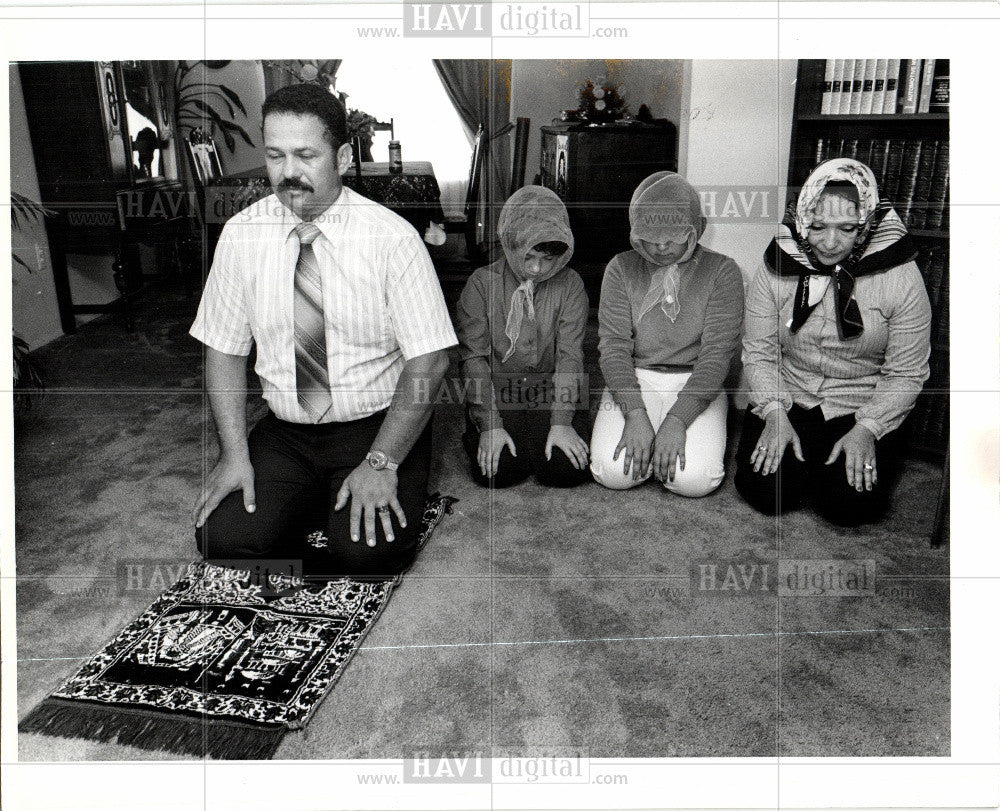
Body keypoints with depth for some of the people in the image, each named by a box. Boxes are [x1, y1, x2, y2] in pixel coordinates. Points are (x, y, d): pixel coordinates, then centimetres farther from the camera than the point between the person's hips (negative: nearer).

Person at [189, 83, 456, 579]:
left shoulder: (391, 237, -12)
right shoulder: (241, 235, -1)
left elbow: (429, 360, -13)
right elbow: (223, 349, 4)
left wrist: (381, 463, -19)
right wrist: (234, 453, -7)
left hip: (378, 426, -3)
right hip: (284, 432, 4)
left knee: (367, 552, -24)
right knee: (223, 539, -15)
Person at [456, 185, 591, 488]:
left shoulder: (570, 285, 0)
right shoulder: (482, 283, -3)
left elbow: (570, 355, -6)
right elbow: (473, 358, -6)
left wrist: (561, 423, -17)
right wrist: (490, 425, -15)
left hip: (552, 392, 1)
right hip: (495, 392, -1)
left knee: (565, 469, -21)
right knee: (498, 470, -23)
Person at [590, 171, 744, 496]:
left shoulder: (722, 272, -1)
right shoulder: (621, 268, 4)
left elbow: (717, 353, -9)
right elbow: (614, 345, -3)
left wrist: (677, 420, -22)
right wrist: (635, 414, -19)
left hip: (696, 384, -1)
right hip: (633, 380, 1)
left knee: (694, 479, -24)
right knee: (613, 472, -23)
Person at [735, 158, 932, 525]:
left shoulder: (901, 277, -10)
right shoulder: (777, 268, -5)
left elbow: (906, 373, -6)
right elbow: (758, 353, -2)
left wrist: (865, 429, -18)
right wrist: (775, 414, -15)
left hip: (863, 411, -1)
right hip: (787, 402, 1)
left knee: (851, 502, -21)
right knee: (765, 488, -20)